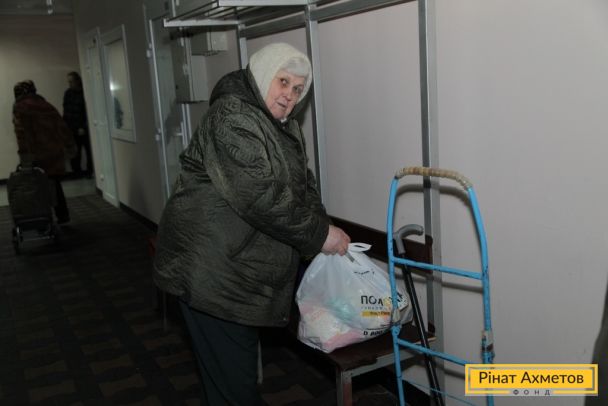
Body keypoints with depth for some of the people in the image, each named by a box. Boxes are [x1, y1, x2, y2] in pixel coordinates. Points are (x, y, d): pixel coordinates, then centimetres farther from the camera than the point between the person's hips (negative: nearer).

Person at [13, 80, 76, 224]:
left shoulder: (20, 106, -1)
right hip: (55, 151, 6)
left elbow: (21, 131, -14)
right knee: (54, 183, 15)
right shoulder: (46, 104, 17)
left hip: (37, 154, -6)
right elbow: (62, 126, 13)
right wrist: (70, 144, 15)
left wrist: (24, 153, -20)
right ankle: (63, 215, 18)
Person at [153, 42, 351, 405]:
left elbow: (304, 186, 11)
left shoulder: (287, 129, 14)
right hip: (213, 270, -9)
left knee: (243, 359, 21)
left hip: (248, 268, 9)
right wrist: (319, 235, -19)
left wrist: (325, 229, -6)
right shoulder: (232, 116, -17)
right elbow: (260, 195, -26)